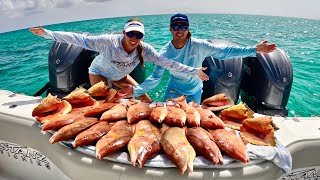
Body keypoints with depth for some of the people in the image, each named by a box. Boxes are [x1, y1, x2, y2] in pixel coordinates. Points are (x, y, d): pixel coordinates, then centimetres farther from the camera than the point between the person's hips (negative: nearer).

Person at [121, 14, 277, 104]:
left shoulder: (199, 46, -21)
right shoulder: (165, 52, -18)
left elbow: (224, 52, -19)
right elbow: (155, 77, -21)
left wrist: (255, 50, -22)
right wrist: (136, 90, -35)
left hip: (194, 93, 0)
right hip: (173, 91, 0)